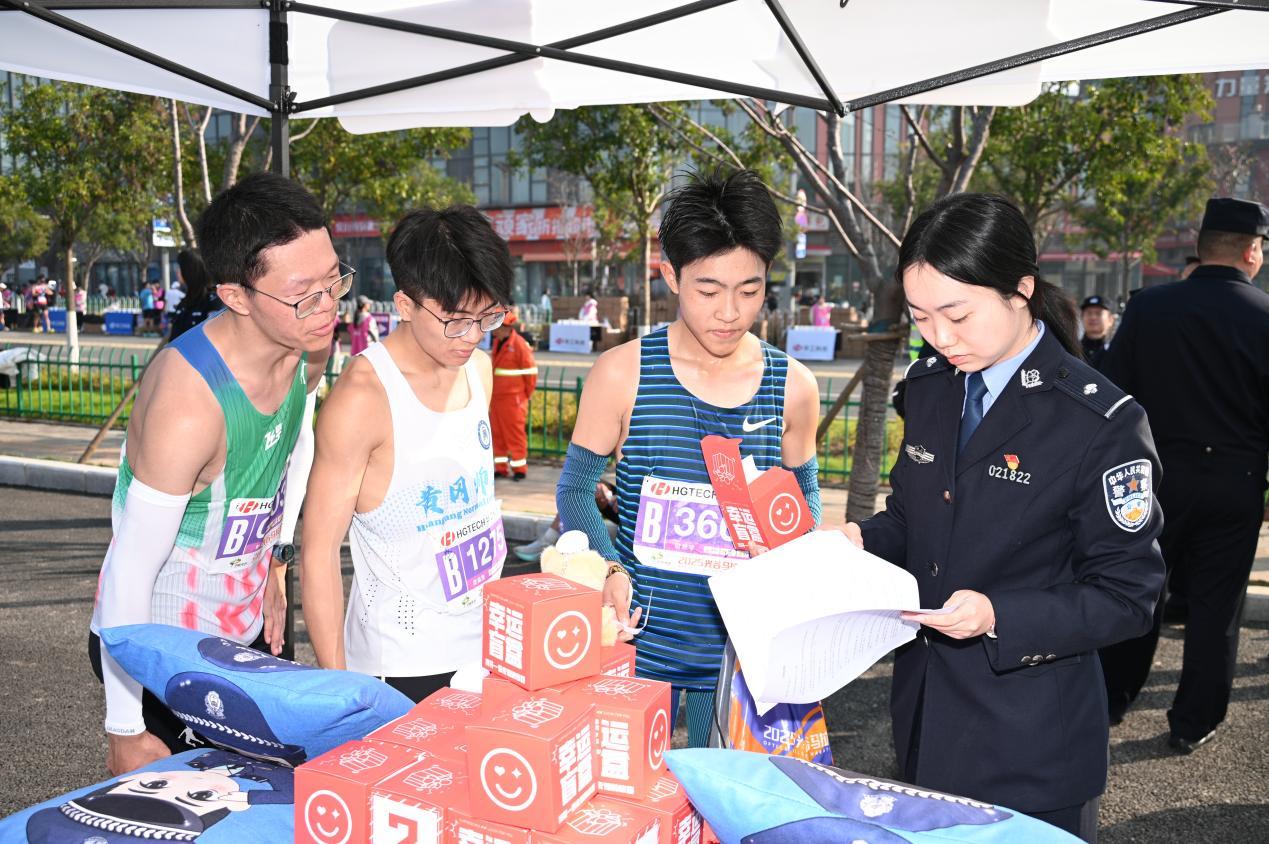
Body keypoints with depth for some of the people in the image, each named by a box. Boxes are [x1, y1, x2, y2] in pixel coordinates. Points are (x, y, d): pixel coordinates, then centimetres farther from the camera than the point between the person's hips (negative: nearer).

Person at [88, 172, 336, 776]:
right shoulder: (187, 406, -34)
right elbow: (129, 574, -26)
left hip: (253, 630, 7)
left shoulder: (308, 346, -11)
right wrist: (125, 731, -18)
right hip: (160, 652, -7)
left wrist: (276, 560, 10)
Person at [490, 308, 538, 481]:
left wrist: (526, 394, -4)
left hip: (513, 399, -8)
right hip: (496, 397, 8)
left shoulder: (519, 344, -13)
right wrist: (493, 391, 17)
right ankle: (500, 468, 19)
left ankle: (520, 468, 8)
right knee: (497, 434, 10)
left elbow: (531, 371, -11)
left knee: (515, 434, -1)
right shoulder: (496, 343, 11)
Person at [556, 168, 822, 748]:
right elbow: (575, 489, 0)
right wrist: (607, 569, -16)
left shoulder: (792, 388, -2)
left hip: (742, 642, 2)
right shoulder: (623, 374, -8)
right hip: (639, 636, -1)